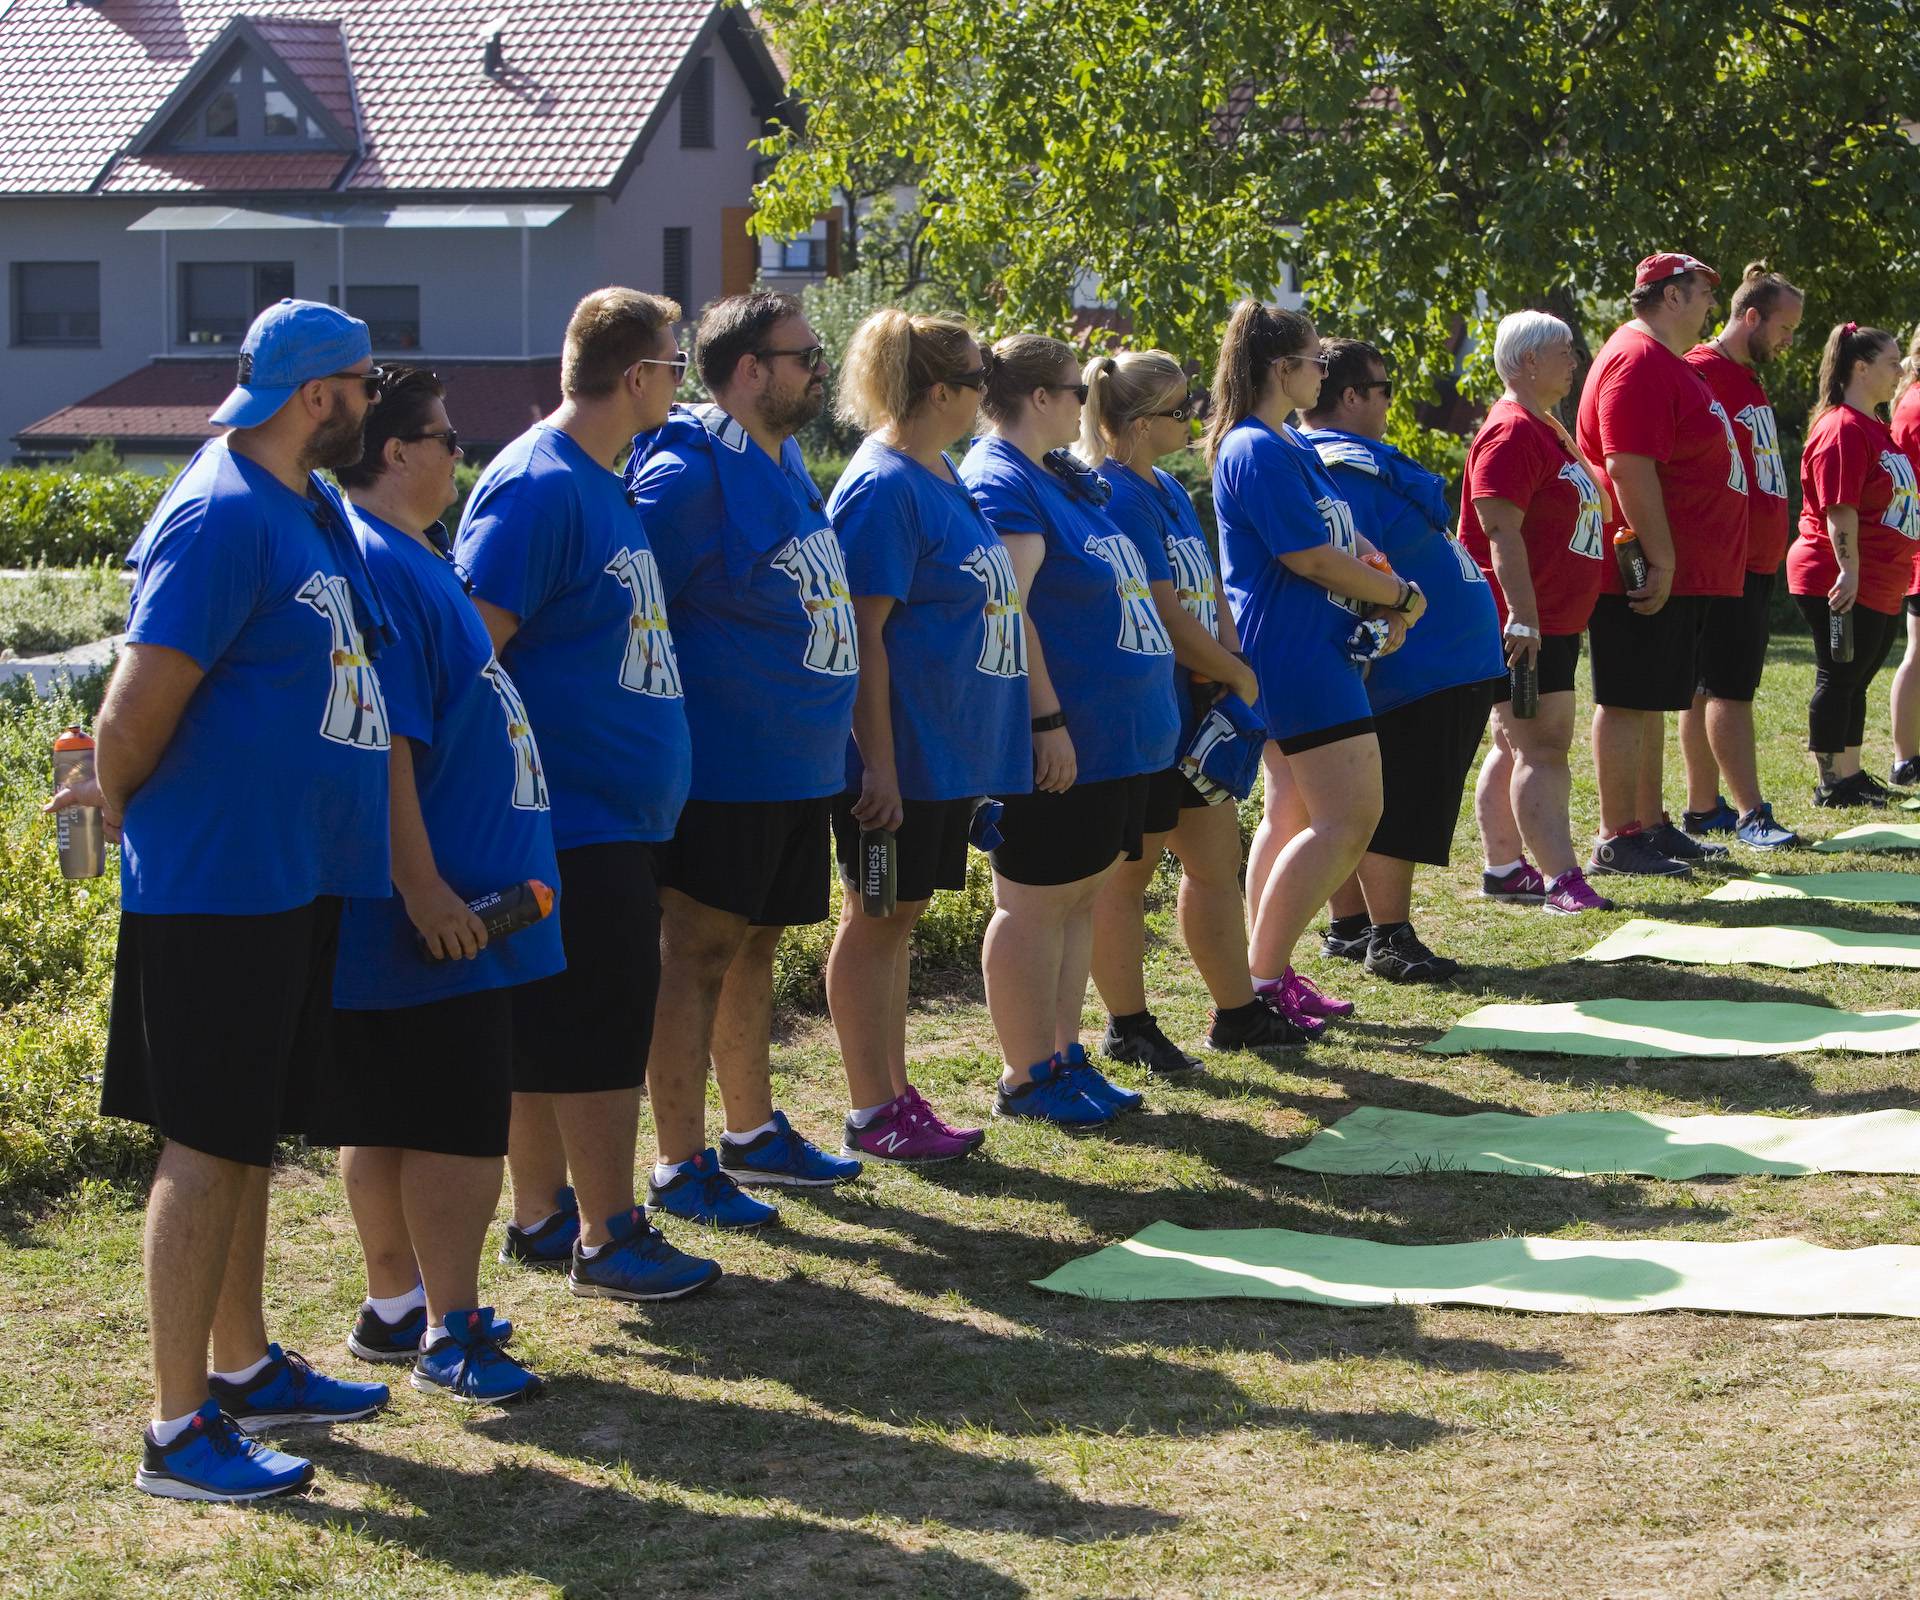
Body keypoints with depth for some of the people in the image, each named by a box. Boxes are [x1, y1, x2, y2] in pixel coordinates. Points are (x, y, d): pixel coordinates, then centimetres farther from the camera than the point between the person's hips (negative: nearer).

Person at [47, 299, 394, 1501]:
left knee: (250, 1131, 19)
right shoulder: (220, 519, -19)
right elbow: (140, 704, -20)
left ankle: (243, 1366, 32)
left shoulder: (315, 508, 11)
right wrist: (120, 804, -3)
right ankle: (179, 1430, 1)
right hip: (218, 884, -9)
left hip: (296, 881, 9)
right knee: (207, 1142, -4)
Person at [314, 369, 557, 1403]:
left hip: (458, 903, 10)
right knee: (456, 1122, -5)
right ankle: (448, 1334, 0)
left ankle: (400, 1307, 23)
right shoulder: (371, 565, -18)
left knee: (388, 1117, 15)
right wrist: (423, 888, -23)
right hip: (427, 915, -10)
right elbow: (379, 748, -23)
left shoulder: (418, 558, 15)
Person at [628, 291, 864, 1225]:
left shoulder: (786, 462, 12)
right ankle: (681, 1165, 3)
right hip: (725, 768, -9)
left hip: (796, 763, 9)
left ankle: (754, 1133, 29)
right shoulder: (690, 473, -17)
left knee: (753, 945, 18)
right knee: (699, 953, -3)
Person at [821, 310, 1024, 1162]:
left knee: (897, 917, 14)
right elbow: (862, 636, -20)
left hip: (950, 748, 9)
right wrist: (878, 764, -22)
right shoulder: (883, 488, -17)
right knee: (875, 922, 0)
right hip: (901, 754, -9)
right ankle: (872, 1114, 7)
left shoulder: (941, 477, 12)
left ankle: (896, 1098, 21)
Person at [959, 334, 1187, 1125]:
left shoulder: (1062, 478, 16)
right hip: (1059, 743, -10)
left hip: (1114, 734, 10)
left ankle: (1063, 1056, 21)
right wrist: (1048, 718, -24)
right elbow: (1005, 612, -22)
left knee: (1079, 899, 14)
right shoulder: (1001, 484, -15)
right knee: (1035, 904, -1)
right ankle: (1025, 1078, 6)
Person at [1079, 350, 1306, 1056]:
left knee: (1216, 861, 14)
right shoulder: (1117, 497, -18)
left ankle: (1236, 1012, 23)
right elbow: (1165, 615, -20)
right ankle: (1128, 1026, 8)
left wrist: (1230, 654, -5)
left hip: (1195, 706, 10)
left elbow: (1208, 591, 14)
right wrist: (1238, 676, -8)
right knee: (1125, 871, 1)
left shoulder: (1168, 489, 13)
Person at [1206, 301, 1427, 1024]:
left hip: (1315, 650, 11)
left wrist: (1387, 601, -2)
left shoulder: (1292, 447, 17)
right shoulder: (1257, 451, -16)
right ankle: (1261, 980, -10)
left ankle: (1269, 975, 18)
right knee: (1350, 815, -12)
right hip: (1294, 656, -11)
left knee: (1293, 812, 13)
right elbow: (1310, 556, -20)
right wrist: (1402, 598, -7)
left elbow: (1349, 537, 16)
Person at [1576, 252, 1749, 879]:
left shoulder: (1667, 363, 19)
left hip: (1679, 570, 10)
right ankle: (1616, 841, -3)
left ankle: (1652, 825, 23)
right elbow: (1629, 468, -23)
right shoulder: (1637, 361, -15)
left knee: (1654, 701, 15)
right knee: (1627, 702, -6)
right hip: (1644, 573, -10)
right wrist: (1660, 561, -25)